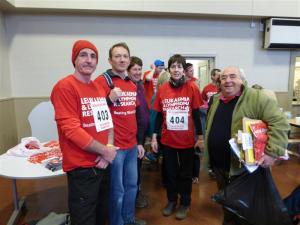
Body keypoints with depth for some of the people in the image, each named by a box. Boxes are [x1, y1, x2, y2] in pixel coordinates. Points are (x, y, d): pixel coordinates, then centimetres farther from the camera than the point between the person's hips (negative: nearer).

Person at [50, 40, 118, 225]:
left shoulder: (99, 88, 10)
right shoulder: (65, 87, -14)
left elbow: (107, 120, 9)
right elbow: (71, 129, -21)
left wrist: (109, 146, -8)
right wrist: (104, 151, -16)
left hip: (102, 163, 7)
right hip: (82, 167, -7)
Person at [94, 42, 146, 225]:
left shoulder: (132, 85, 11)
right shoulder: (102, 81, -10)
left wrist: (139, 142, 16)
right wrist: (110, 99, -30)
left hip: (132, 146, 7)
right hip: (114, 146, -7)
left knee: (132, 185, 20)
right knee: (117, 190, 9)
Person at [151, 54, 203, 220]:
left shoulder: (192, 88, -7)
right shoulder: (162, 89, -2)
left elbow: (196, 114, -2)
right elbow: (159, 115, 3)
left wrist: (200, 136, -2)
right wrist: (154, 137, 1)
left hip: (187, 140, -1)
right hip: (167, 140, 2)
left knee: (185, 173, 15)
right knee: (170, 172, 17)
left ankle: (185, 203, 36)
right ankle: (171, 200, 39)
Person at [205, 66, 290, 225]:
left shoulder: (256, 98, -15)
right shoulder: (215, 100, 6)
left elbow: (279, 123, -20)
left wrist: (272, 152, -28)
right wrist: (210, 156, 17)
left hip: (244, 167, -6)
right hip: (218, 165, 6)